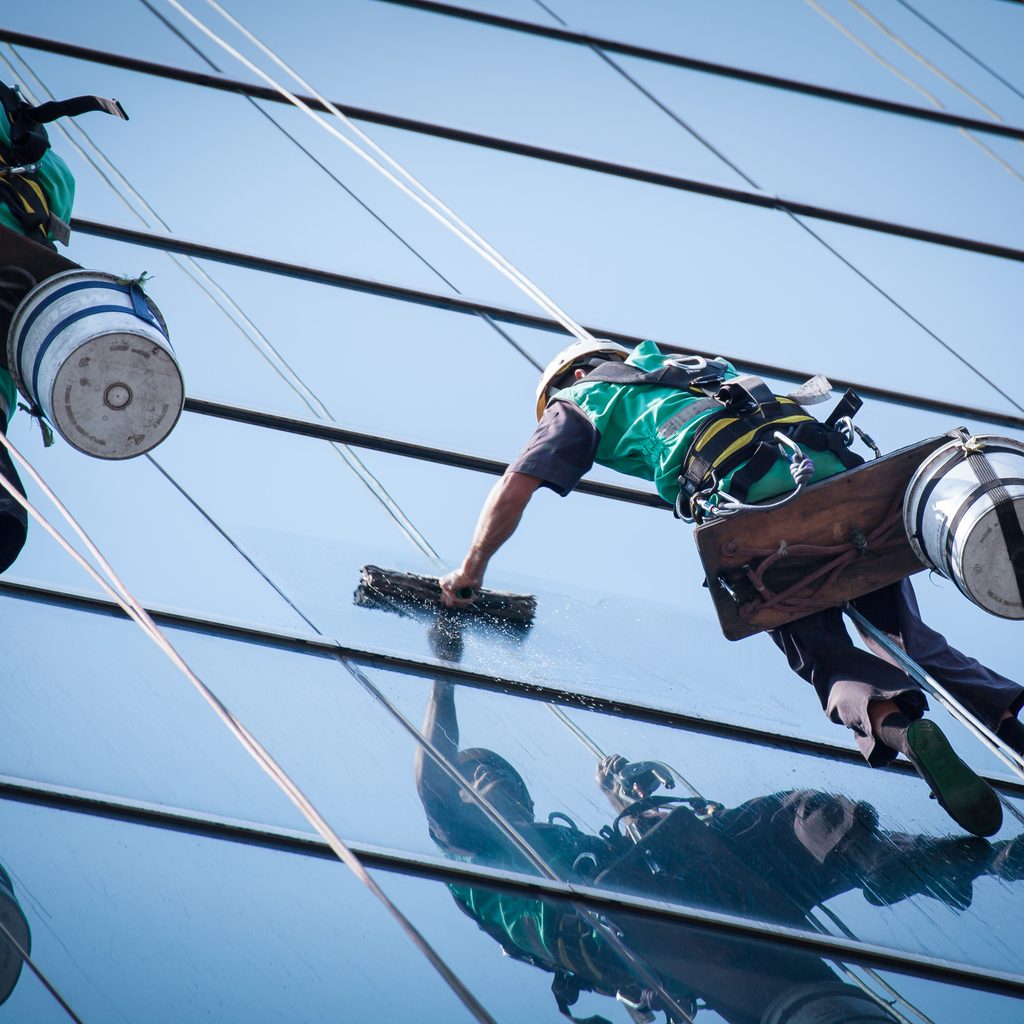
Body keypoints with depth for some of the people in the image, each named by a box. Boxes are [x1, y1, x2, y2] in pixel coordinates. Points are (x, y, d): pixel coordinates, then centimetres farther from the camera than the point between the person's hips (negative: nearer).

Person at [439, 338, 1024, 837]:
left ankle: (895, 721, -32)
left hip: (755, 496, -5)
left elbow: (514, 491, 19)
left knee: (826, 657, -3)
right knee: (907, 636, 12)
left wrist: (471, 572, 30)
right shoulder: (684, 369, 41)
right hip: (843, 479, 5)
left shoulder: (580, 398, 24)